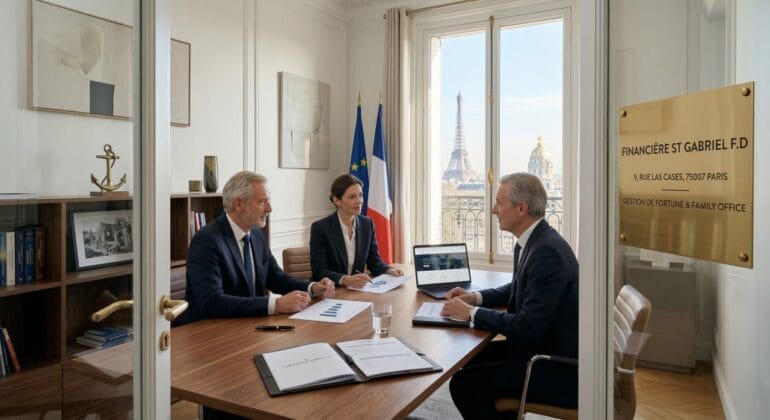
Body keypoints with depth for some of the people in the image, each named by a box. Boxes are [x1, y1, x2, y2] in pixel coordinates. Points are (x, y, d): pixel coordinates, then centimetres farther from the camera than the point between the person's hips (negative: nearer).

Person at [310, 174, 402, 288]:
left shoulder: (367, 224, 4)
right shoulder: (320, 228, -11)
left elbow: (374, 261, 7)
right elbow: (319, 272, -16)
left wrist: (390, 270, -13)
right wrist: (346, 280, -32)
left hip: (358, 289, 3)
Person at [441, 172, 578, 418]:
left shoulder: (548, 251, -26)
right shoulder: (532, 240, 3)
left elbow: (528, 326, -28)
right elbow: (518, 288, 19)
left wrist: (471, 312, -19)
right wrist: (476, 297, 4)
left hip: (557, 366, -9)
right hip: (541, 344, 9)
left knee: (463, 383, -10)